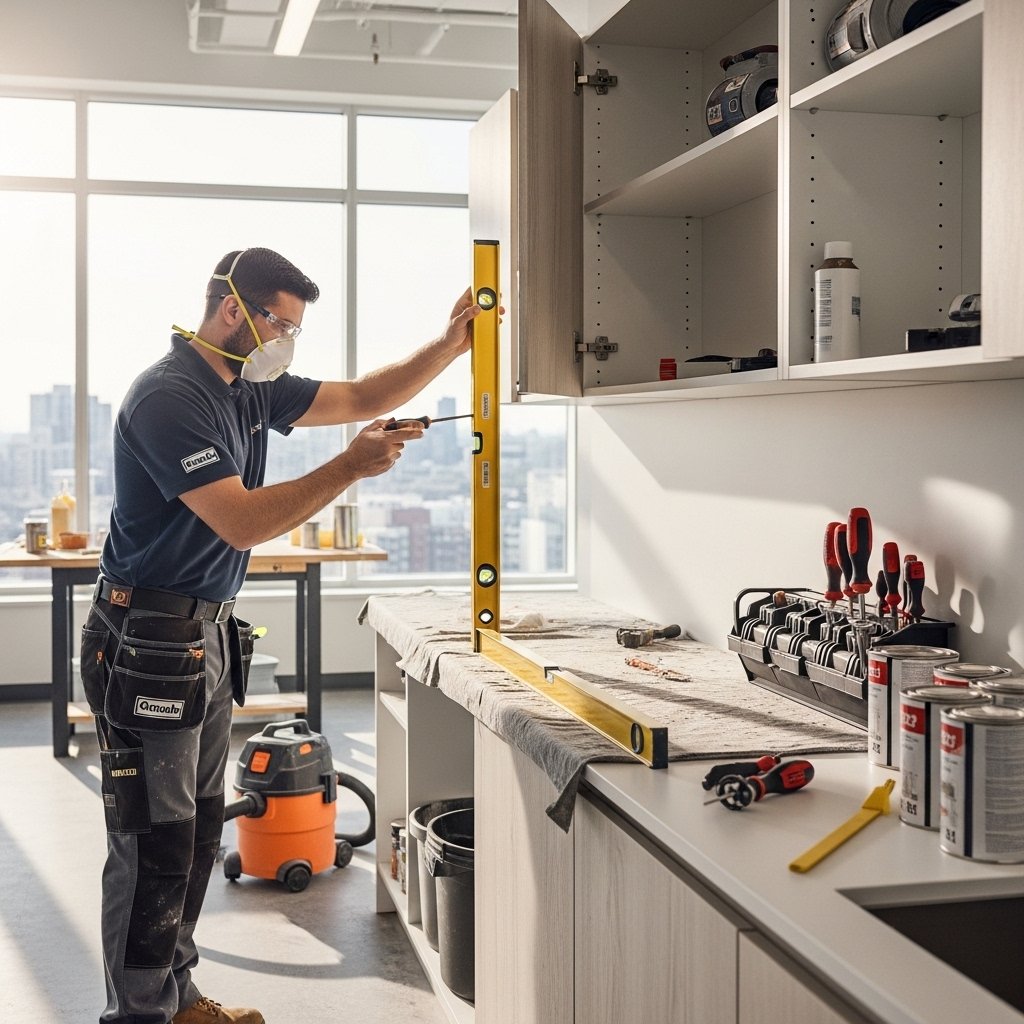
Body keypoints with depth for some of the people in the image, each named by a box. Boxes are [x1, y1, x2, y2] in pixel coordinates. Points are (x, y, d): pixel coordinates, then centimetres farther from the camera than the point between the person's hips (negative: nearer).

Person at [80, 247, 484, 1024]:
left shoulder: (250, 388, 10)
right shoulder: (169, 397, -18)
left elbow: (361, 396, 16)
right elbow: (242, 522, -24)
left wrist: (450, 345, 4)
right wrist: (352, 468, -22)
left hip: (207, 633, 10)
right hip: (148, 641, -10)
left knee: (198, 829, 15)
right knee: (155, 843, -3)